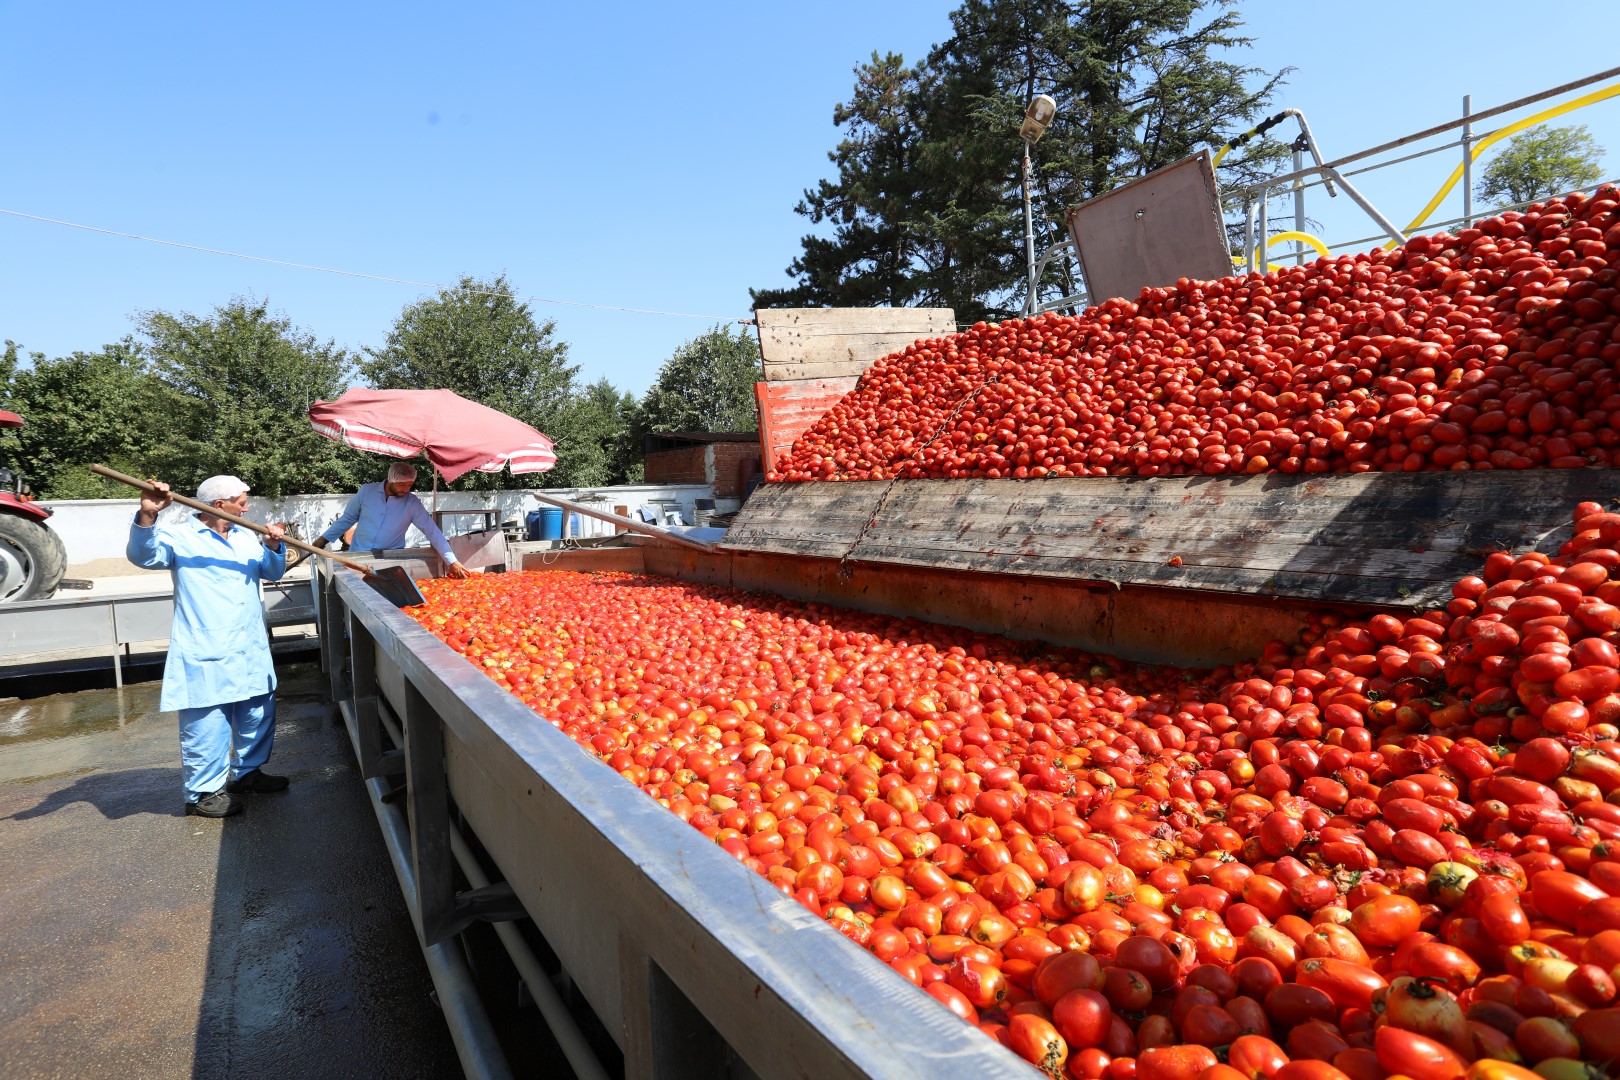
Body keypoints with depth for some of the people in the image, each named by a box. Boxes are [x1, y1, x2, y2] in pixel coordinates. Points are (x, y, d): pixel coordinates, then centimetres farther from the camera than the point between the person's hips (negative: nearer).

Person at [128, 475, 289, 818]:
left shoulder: (246, 538, 14)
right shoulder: (180, 537, -5)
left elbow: (272, 572, 14)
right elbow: (144, 556, -19)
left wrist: (274, 548, -7)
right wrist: (146, 518, -35)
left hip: (251, 651, 7)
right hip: (206, 656, -7)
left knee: (258, 715, 17)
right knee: (207, 725, -2)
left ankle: (247, 772, 35)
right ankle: (202, 793, 12)